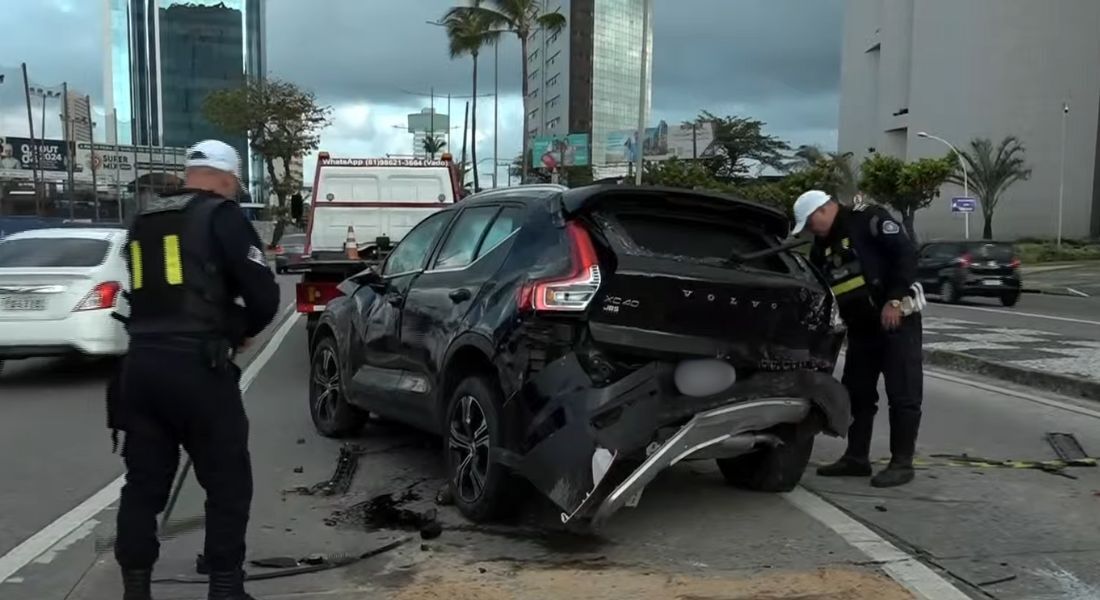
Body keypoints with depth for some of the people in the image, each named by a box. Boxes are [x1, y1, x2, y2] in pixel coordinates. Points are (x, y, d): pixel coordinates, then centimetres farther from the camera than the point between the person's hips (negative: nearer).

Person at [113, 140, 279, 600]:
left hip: (140, 362, 7)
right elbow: (264, 296, -9)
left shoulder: (143, 222, 17)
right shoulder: (221, 216, -3)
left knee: (143, 481, 15)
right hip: (196, 366, -6)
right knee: (227, 482, 5)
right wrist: (240, 332, 10)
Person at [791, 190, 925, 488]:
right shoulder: (823, 247, 13)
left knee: (903, 393, -4)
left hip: (897, 318, -8)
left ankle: (902, 463, 1)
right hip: (861, 327, 9)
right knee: (856, 392, 11)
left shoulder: (868, 219, -11)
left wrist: (895, 300, -23)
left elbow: (905, 252, -19)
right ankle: (856, 457, 19)